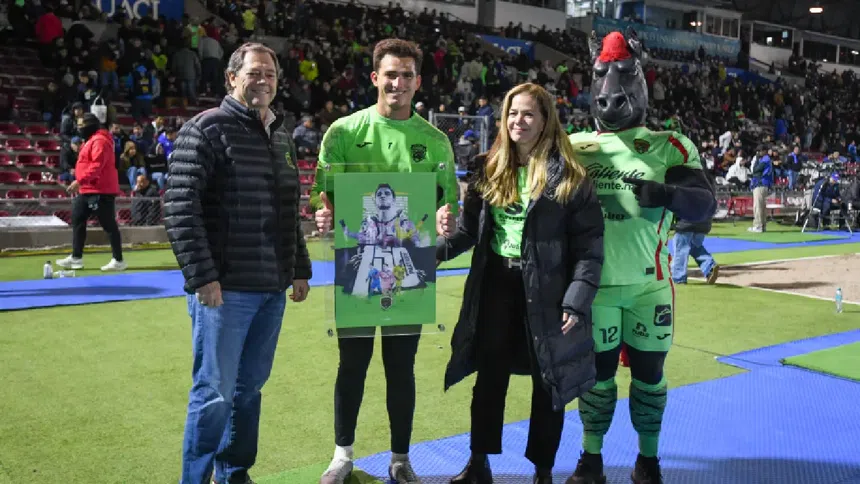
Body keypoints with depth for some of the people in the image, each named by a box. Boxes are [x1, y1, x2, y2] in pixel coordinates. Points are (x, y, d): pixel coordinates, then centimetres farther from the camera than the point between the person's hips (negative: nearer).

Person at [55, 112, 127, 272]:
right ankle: (76, 258, 22)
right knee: (77, 220, 14)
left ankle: (118, 260, -1)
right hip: (88, 190, 11)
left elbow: (96, 166, -25)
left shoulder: (99, 141, -15)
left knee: (108, 224, -6)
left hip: (100, 191, -11)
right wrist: (80, 185, 21)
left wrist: (79, 181, -29)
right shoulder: (91, 140, 19)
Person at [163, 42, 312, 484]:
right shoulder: (207, 128, -7)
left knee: (249, 387, 15)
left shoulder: (282, 137, 15)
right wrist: (202, 276, -19)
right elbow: (179, 206, -14)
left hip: (272, 288, 7)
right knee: (214, 393, -1)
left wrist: (300, 269, 17)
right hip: (226, 288, -7)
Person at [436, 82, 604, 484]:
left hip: (546, 292, -3)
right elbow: (469, 229, 7)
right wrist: (436, 249, -11)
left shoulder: (568, 176, -8)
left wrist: (577, 300, -16)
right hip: (495, 287, 4)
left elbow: (589, 245, -9)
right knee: (490, 377, 12)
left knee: (548, 383, 9)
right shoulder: (489, 170, 6)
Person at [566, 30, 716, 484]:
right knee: (597, 370, 10)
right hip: (594, 283, 1)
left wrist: (666, 194, -27)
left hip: (648, 284, 0)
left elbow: (706, 205, -8)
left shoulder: (669, 146, 0)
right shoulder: (575, 145, 4)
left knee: (648, 372, 10)